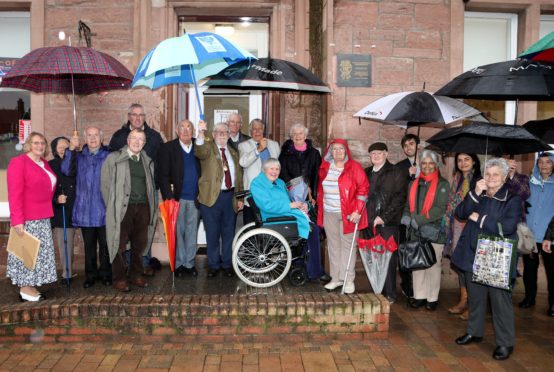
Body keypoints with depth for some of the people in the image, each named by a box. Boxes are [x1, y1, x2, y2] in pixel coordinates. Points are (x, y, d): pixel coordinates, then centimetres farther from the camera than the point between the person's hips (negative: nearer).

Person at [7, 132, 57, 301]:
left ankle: (31, 286, 21)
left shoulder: (44, 164, 14)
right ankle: (25, 289, 10)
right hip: (27, 219, -8)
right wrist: (17, 219, -21)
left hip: (43, 218, 8)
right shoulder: (19, 162, -10)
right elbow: (14, 193, -16)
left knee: (40, 252, 11)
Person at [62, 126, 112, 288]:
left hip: (104, 210, -2)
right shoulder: (79, 157, 9)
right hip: (85, 211, 2)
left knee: (105, 245, 6)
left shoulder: (109, 156, 4)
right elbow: (67, 171, -8)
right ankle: (90, 274, 21)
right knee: (89, 246, 11)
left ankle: (105, 274, 19)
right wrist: (71, 149, -15)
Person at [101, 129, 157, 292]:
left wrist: (152, 207, 11)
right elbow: (105, 184, 4)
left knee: (139, 245, 9)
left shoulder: (148, 161, 16)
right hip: (122, 208, -4)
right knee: (119, 245, -2)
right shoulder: (114, 159, 3)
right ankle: (119, 279, 9)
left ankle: (136, 275, 23)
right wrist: (112, 207, 0)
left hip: (143, 207, 4)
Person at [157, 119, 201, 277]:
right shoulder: (168, 148, 0)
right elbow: (163, 175, -5)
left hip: (195, 198, 3)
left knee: (192, 232, 10)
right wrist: (169, 197, -13)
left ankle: (189, 263, 21)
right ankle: (179, 263, 18)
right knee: (178, 232, 5)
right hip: (177, 198, -3)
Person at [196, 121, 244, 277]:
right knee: (212, 233, 6)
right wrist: (201, 134, -45)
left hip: (230, 196, 4)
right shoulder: (208, 147, -1)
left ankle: (227, 264, 25)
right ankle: (213, 265, 19)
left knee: (228, 232, 11)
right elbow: (200, 152, -26)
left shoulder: (233, 152, 14)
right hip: (212, 196, -4)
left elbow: (239, 176, 16)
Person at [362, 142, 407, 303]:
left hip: (387, 223, -4)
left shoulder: (396, 173, 1)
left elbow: (399, 198, -6)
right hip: (369, 222, 5)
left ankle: (389, 294, 5)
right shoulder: (366, 173, 18)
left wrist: (384, 217, -13)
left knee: (388, 258, -4)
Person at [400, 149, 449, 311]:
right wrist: (407, 216, -4)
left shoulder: (442, 184, -2)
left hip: (434, 232, -4)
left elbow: (440, 208, -11)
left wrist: (419, 220, -16)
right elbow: (408, 205, 18)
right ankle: (419, 296, 19)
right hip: (416, 232, 4)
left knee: (433, 265, 3)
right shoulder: (414, 184, 13)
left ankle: (432, 298, 14)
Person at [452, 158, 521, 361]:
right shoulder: (477, 193, 8)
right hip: (473, 256, 5)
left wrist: (479, 218, -14)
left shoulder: (512, 198, -7)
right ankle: (474, 332, 34)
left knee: (500, 300, 1)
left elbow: (508, 226, -20)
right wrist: (475, 194, -16)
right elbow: (460, 213, -4)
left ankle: (505, 342, 14)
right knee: (475, 297, 17)